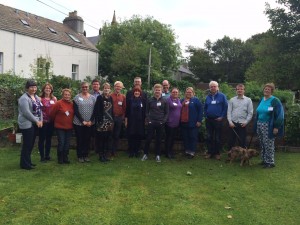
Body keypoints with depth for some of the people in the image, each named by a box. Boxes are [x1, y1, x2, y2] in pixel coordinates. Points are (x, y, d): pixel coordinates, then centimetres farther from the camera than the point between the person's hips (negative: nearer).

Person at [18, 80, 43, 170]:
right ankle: (24, 164, 7)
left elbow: (39, 109, 14)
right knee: (27, 144, -3)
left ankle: (28, 162, 25)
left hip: (35, 124, 8)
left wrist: (41, 120, 1)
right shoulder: (24, 98, -13)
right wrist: (36, 121, -17)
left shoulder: (36, 97, 13)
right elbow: (26, 113, -21)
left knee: (31, 144, 14)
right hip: (27, 124, -8)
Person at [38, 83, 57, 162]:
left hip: (51, 121, 4)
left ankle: (47, 155, 24)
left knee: (49, 139, 13)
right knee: (42, 139, 3)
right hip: (43, 122, -4)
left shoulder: (54, 98, 7)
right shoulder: (40, 99, -6)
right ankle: (42, 156, 12)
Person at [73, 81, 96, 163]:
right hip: (79, 123, -2)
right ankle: (80, 156, 16)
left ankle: (86, 155, 20)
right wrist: (83, 121, -11)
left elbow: (95, 110, 3)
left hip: (90, 123, 2)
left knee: (87, 139, 7)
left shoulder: (92, 98, 6)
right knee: (79, 140, 4)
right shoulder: (77, 98, -1)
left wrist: (90, 121, -8)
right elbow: (76, 111, -6)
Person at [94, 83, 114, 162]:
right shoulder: (100, 98, -3)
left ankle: (105, 154, 18)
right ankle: (101, 155, 9)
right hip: (102, 122, -5)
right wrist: (98, 121, -14)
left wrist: (112, 120, 10)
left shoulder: (110, 98, 12)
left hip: (109, 122, 5)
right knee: (101, 139, -2)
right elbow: (96, 110, -8)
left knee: (108, 139, 7)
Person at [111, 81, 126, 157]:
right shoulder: (110, 96, 0)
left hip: (119, 118, 2)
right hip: (111, 117, -2)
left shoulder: (123, 97, 7)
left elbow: (124, 108, 6)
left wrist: (123, 117, 0)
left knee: (116, 136, 8)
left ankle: (113, 151, 17)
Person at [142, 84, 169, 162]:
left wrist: (163, 121, -6)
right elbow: (147, 111, 7)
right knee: (148, 139, 2)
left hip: (160, 124, 0)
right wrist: (148, 120, -5)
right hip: (151, 123, 0)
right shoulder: (150, 100, 4)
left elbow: (166, 113, 4)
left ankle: (158, 155, 17)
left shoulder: (164, 101, 4)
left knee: (158, 140, 7)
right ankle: (145, 154, 13)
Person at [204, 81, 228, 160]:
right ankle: (209, 152, 17)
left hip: (218, 120, -4)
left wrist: (222, 117, -9)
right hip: (208, 120, 4)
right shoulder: (208, 97, 9)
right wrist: (206, 115, 6)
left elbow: (226, 107, -6)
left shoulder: (222, 96, -5)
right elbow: (205, 107, 17)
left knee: (217, 138, 3)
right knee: (209, 137, 8)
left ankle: (217, 153, 14)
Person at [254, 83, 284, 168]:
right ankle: (264, 160, 25)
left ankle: (270, 162, 9)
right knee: (262, 144, 13)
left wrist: (276, 127, -18)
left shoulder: (275, 101, -10)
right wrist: (256, 125, 16)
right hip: (259, 125, 7)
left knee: (268, 145, -2)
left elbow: (280, 115, -13)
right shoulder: (262, 100, 11)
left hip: (268, 127, -7)